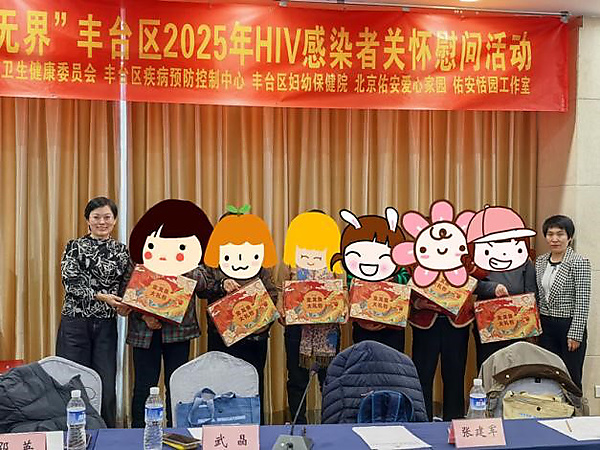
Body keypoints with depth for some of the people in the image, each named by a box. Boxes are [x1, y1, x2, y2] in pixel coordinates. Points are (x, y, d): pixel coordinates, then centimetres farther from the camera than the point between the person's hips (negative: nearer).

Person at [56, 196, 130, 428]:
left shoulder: (122, 251, 10)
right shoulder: (75, 246, 2)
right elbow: (71, 283, -9)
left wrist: (124, 306, -6)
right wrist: (101, 297, -20)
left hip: (106, 326, 2)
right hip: (75, 323, -2)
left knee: (107, 388, 3)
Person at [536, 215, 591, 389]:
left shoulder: (579, 263, -11)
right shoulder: (540, 262, 7)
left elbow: (582, 303, -13)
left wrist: (575, 334, -15)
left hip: (569, 325, -5)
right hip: (546, 326, 6)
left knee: (571, 379, 2)